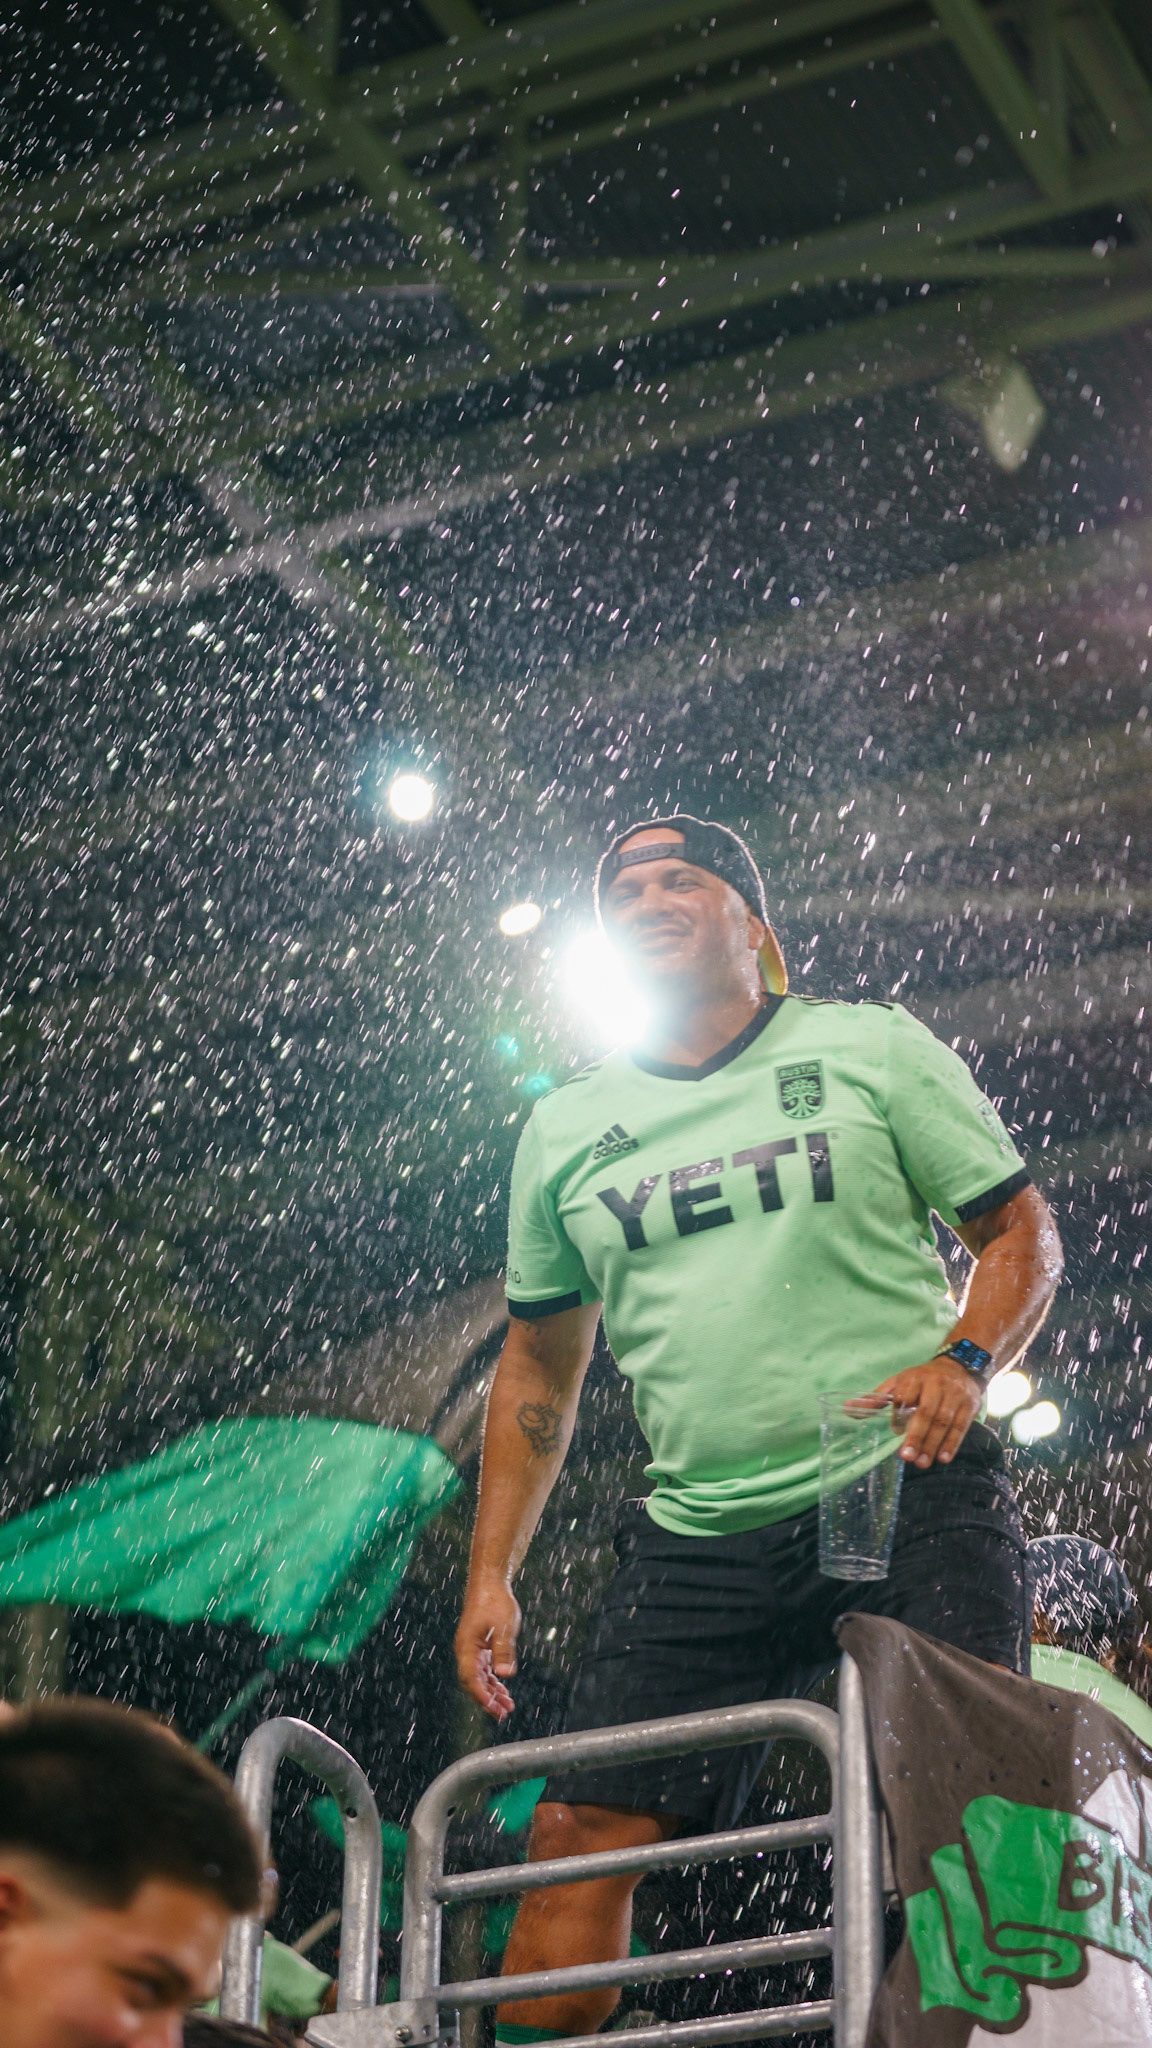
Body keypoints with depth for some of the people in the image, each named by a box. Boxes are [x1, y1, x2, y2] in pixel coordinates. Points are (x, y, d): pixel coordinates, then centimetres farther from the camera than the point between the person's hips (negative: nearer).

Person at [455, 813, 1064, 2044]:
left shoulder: (874, 1048, 7)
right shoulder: (565, 1130, 15)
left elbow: (1020, 1230, 8)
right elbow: (540, 1363, 21)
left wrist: (963, 1359, -13)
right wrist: (491, 1573, 13)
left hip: (906, 1498, -2)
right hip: (697, 1541, 3)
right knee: (579, 1834, -6)